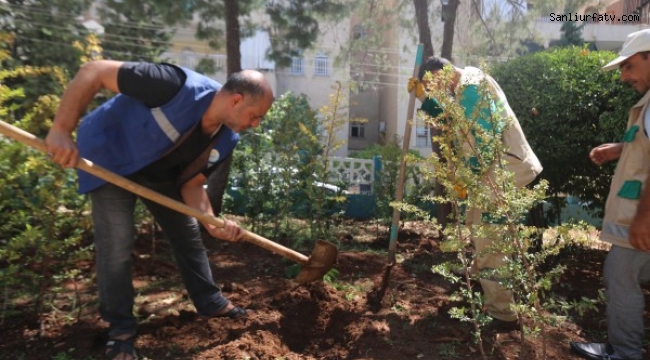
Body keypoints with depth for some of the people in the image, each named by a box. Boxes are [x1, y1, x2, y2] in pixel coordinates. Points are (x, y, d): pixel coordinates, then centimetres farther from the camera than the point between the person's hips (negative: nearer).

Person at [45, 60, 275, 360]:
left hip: (159, 171, 7)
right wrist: (61, 130, -38)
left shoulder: (226, 140, -15)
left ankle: (212, 303, 25)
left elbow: (191, 183, -7)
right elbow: (93, 72, -34)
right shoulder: (180, 87, -38)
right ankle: (120, 328, 11)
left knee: (188, 233, 8)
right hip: (109, 156, -6)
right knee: (116, 244, -10)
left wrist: (212, 223, -24)